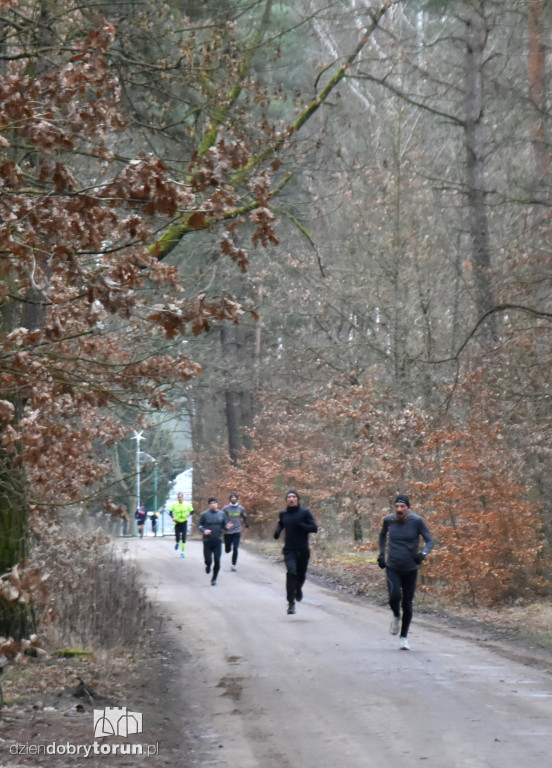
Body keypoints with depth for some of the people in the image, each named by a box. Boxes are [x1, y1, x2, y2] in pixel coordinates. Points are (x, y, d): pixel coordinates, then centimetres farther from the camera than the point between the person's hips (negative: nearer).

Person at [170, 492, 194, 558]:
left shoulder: (187, 504, -4)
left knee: (184, 537, -6)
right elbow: (170, 512, 6)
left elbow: (192, 511, 6)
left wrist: (189, 514, -15)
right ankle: (177, 543, 37)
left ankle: (183, 552, 6)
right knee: (177, 537, -1)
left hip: (184, 522, 0)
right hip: (177, 522, 0)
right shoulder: (174, 504, -4)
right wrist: (173, 517, -13)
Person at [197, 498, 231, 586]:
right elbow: (199, 525, 3)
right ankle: (208, 566, 34)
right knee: (208, 560, -5)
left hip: (218, 541, 1)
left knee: (217, 561, -3)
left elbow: (225, 525, 9)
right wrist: (204, 530, -16)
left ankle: (214, 579, 12)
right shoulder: (204, 514, -2)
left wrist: (227, 526, -15)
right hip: (207, 541, -1)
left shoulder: (222, 514, 4)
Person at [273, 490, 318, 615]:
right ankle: (291, 603, -17)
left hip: (303, 550, 0)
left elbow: (314, 528, -8)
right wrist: (277, 531, 7)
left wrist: (300, 525, -21)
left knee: (301, 575, 10)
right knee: (291, 572, -19)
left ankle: (298, 589, 48)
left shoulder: (305, 512, -3)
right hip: (289, 550, 0)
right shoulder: (283, 514, 6)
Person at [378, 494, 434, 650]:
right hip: (392, 568, 0)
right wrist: (381, 554, 12)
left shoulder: (417, 521, -13)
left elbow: (430, 541, -10)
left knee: (407, 604, 6)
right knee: (394, 596, -23)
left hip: (411, 569, 0)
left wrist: (423, 554, -30)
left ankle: (404, 636, 25)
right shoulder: (389, 520, -4)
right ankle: (396, 616, 11)